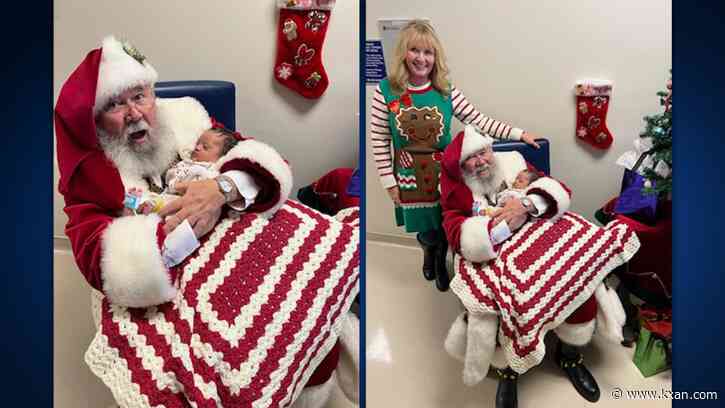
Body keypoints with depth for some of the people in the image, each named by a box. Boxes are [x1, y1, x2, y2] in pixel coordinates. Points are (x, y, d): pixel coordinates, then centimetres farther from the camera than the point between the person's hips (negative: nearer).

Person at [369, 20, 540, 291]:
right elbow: (378, 140, -7)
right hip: (410, 174, -1)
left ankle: (441, 260, 46)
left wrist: (518, 133, -13)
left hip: (444, 171, 1)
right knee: (424, 229, 12)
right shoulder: (386, 90, -10)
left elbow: (478, 120, -7)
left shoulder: (447, 91, -7)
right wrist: (389, 181, -7)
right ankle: (429, 251, 50)